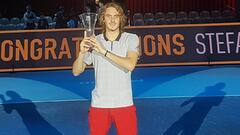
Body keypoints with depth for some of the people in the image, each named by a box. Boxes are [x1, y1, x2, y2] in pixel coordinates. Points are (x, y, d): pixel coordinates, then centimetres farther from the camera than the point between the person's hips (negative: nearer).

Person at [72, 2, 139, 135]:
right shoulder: (94, 41, 2)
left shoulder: (131, 39, -2)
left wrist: (104, 51, -22)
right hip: (99, 104, 1)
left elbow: (130, 65, -19)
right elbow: (76, 72, 1)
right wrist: (82, 52, -16)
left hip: (124, 104, -1)